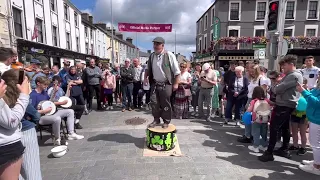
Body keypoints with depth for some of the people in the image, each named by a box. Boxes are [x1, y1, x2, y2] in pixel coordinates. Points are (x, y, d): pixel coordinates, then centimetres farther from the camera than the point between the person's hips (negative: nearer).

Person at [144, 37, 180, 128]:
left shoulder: (169, 55, -11)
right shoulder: (151, 56, 7)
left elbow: (177, 71, -9)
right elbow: (148, 68, 22)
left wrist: (176, 84, -10)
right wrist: (145, 78, 9)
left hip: (166, 84, -5)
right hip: (155, 84, 5)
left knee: (165, 104, 4)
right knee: (154, 102, 4)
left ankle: (166, 122, 21)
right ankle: (156, 120, 22)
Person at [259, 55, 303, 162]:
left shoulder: (294, 75, -17)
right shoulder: (292, 75, 17)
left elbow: (278, 89, -21)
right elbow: (284, 88, 16)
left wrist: (276, 88, 0)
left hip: (284, 105, -11)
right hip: (286, 105, 11)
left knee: (274, 127, -9)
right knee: (285, 127, 16)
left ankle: (269, 153, -5)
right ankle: (285, 150, 28)